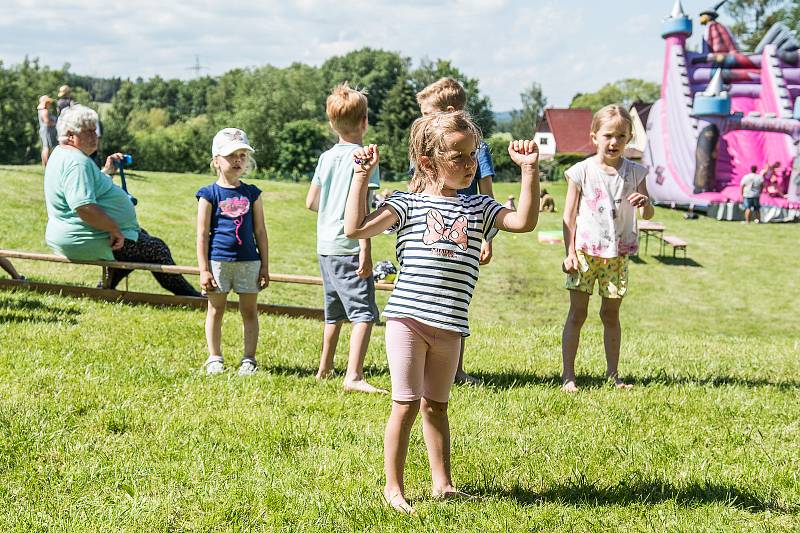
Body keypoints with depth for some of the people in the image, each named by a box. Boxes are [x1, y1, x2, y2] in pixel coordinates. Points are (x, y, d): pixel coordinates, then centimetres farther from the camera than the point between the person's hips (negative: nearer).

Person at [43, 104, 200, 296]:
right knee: (156, 249, -2)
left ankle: (106, 287, 29)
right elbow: (84, 207, -34)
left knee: (141, 237, 28)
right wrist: (114, 228, -25)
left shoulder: (61, 154, 14)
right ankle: (188, 295, 11)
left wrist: (106, 172, 20)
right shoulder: (76, 162, -23)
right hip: (88, 243, -12)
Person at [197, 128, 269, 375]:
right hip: (218, 260, -2)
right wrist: (204, 270, -7)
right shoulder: (209, 194, -2)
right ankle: (215, 359, 17)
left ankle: (249, 359, 12)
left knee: (250, 311, 5)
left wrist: (265, 266, 6)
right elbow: (202, 234, -3)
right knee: (216, 310, 7)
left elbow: (260, 231, 9)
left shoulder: (251, 193, 7)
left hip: (248, 261, 2)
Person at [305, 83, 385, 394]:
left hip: (325, 246, 8)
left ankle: (324, 369, 31)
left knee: (334, 312, 21)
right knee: (364, 313, -11)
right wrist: (366, 250, -18)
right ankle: (354, 376, -23)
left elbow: (311, 202, 16)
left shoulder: (327, 157, 10)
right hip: (349, 247, -8)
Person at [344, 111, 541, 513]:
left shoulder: (478, 208, 11)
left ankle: (442, 484, 24)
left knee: (436, 406, 16)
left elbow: (524, 221, -2)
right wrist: (362, 175, -10)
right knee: (406, 404, -1)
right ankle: (393, 488, 9)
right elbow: (355, 228, -10)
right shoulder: (408, 204, -1)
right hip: (407, 318, -4)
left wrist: (529, 169, -6)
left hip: (450, 326, 4)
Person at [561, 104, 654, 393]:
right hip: (585, 251, -2)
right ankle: (568, 375, 7)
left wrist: (644, 203, -25)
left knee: (611, 315, 11)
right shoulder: (582, 171, -5)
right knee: (577, 313, 2)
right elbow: (569, 215, -2)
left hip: (617, 255, 2)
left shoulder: (634, 173, 2)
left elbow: (648, 214, -1)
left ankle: (613, 374, 20)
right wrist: (570, 252, -8)